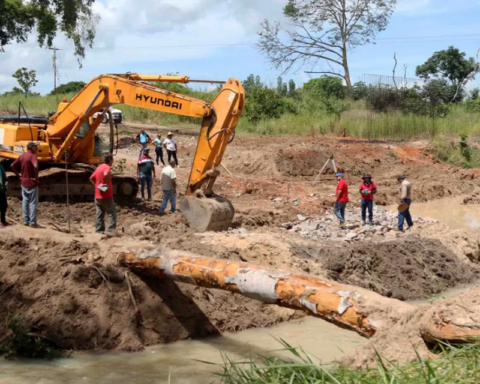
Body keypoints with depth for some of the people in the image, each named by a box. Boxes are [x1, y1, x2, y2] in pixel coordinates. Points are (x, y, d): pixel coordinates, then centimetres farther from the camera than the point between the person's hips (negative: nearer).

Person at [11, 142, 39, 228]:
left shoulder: (22, 156, 7)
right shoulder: (32, 156, -15)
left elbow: (12, 166, 10)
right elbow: (35, 166, -34)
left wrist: (19, 175, 10)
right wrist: (36, 177, -21)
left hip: (24, 182, 7)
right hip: (32, 183, -7)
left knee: (25, 201, 15)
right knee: (33, 203, -1)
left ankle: (26, 220, 20)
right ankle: (32, 223, 1)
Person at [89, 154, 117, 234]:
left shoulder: (99, 168, 14)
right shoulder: (107, 167, -12)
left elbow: (91, 178, 19)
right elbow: (106, 174, -35)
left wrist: (96, 185, 14)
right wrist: (107, 184, -24)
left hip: (97, 196, 8)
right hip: (106, 196, -8)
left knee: (99, 214, 11)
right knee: (112, 212, -1)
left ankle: (99, 230, 12)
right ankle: (111, 230, -9)